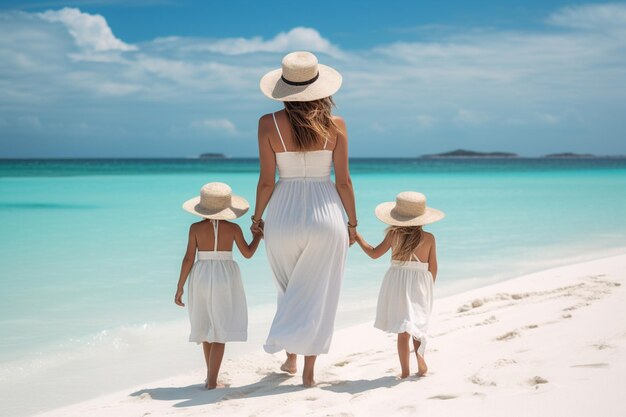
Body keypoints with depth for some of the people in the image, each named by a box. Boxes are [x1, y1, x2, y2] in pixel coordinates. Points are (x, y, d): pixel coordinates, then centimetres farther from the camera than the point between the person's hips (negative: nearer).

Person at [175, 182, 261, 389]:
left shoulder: (196, 228, -4)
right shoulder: (233, 228, -4)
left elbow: (188, 258, -6)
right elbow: (248, 253, 5)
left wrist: (180, 287, 0)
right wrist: (258, 235, 22)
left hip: (202, 277, 2)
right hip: (225, 278, -2)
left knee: (207, 327, 17)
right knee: (220, 331, 0)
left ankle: (211, 376, 26)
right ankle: (212, 380, -5)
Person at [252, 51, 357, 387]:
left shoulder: (269, 124, -8)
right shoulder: (335, 125, -7)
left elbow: (267, 181, -6)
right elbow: (343, 181, -4)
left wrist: (256, 218, 8)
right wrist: (352, 222, 8)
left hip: (283, 215, 1)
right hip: (325, 215, -1)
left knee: (290, 292, 22)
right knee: (317, 295, 10)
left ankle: (290, 358, 30)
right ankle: (308, 371, 11)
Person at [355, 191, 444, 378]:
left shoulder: (393, 235, -6)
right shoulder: (429, 238, -4)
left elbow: (374, 253, 4)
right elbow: (433, 267, 2)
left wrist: (357, 236, 16)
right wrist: (429, 287, 17)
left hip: (397, 283, 0)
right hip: (420, 284, 0)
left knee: (403, 330, 7)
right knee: (417, 325, 14)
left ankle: (405, 370, 2)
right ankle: (419, 352, -13)